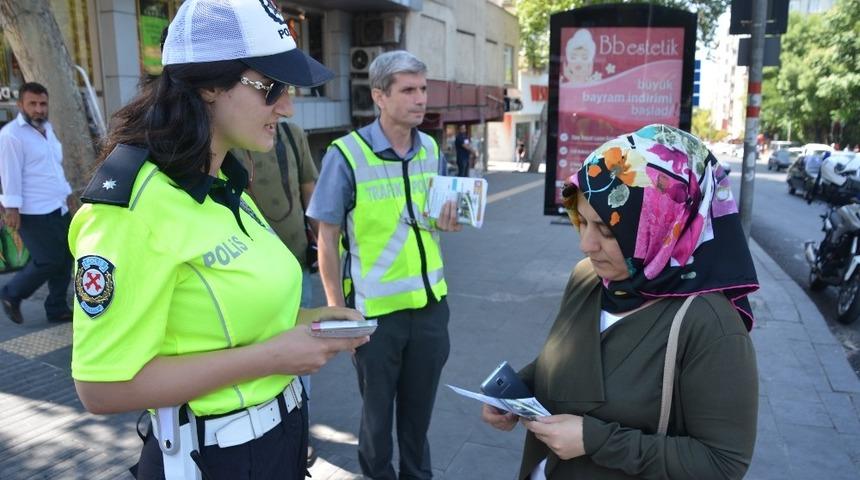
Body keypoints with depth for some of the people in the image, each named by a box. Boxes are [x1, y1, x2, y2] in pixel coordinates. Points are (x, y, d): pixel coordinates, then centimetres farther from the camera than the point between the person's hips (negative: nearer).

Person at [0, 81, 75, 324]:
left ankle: (57, 308, 20)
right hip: (34, 213, -8)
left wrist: (68, 195, 22)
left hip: (58, 208, 8)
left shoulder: (47, 128, 14)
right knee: (49, 261, -6)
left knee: (64, 259, 8)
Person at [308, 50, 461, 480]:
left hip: (430, 302, 5)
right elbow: (327, 239, -10)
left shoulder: (432, 151, 2)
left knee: (420, 404, 21)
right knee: (377, 408, 16)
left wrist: (447, 223, -9)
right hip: (375, 308, -4)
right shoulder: (346, 155, -14)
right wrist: (337, 310, -11)